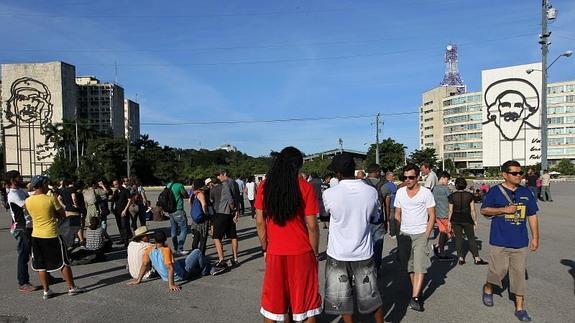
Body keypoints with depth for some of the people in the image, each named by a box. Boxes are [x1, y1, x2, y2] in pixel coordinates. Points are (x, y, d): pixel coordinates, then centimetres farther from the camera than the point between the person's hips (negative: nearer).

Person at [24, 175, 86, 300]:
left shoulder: (28, 201, -1)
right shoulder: (50, 199, -15)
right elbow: (63, 214, -6)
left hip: (36, 236, 5)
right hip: (51, 236, -5)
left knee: (40, 265, 12)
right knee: (63, 262, 6)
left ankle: (46, 291, 17)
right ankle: (72, 288, 13)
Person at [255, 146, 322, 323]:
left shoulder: (264, 186, -2)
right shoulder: (305, 187, -10)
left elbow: (260, 222, 0)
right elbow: (311, 225, -9)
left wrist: (265, 248, 11)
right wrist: (315, 252, 3)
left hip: (275, 253, 2)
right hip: (301, 253, -2)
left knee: (273, 300, 16)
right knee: (306, 300, 13)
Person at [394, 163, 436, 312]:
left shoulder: (426, 193, -4)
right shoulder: (400, 192, 5)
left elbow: (432, 216, -2)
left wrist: (426, 236, -9)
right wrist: (399, 234, 4)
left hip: (420, 234, -3)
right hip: (404, 234, 4)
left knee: (420, 266, -9)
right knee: (409, 266, 10)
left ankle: (414, 298, -8)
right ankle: (417, 291, 26)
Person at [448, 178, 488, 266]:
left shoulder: (452, 196, -4)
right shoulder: (470, 195, -2)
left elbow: (450, 211, -3)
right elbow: (473, 210, -3)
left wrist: (449, 221, 5)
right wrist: (475, 220, 6)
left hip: (456, 220, 0)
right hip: (467, 220, 0)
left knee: (458, 238, 7)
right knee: (471, 238, 9)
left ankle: (460, 258, 7)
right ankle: (477, 258, 7)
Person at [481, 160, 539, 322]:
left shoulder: (526, 193, 7)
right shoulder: (495, 191, -5)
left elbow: (532, 216, 11)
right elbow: (484, 210, -2)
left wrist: (535, 237, 9)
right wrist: (503, 209, -15)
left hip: (520, 242, 4)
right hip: (499, 241, -3)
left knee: (519, 274, 7)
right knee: (498, 270, 1)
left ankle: (520, 308, 19)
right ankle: (488, 288, 32)